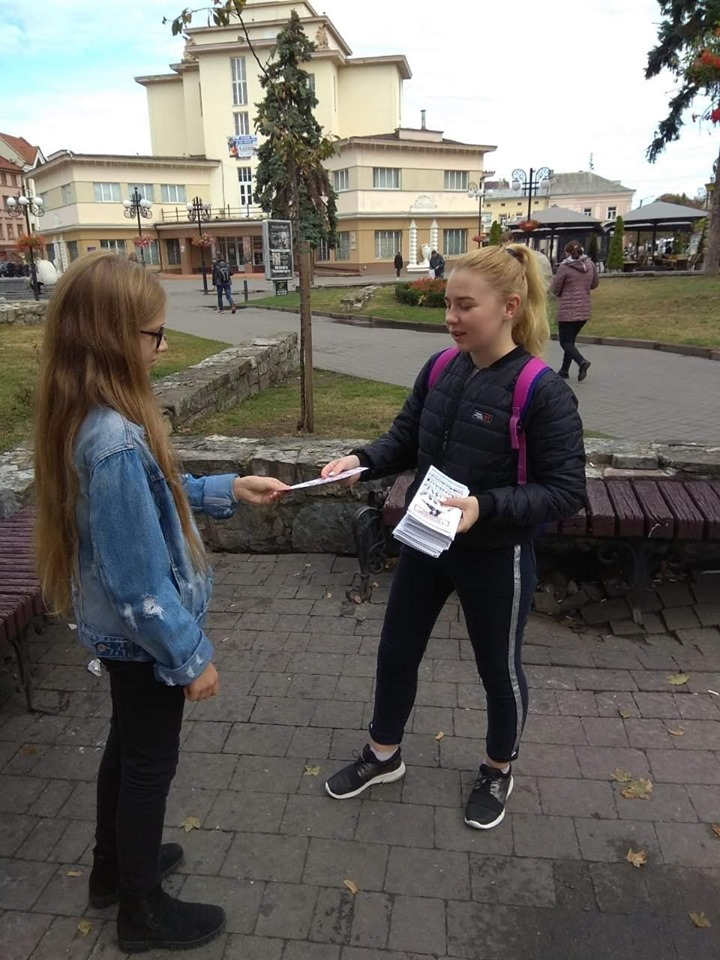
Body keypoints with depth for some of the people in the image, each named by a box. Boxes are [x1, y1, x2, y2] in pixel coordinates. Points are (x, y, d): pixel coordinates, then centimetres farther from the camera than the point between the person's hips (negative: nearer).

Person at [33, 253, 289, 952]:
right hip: (142, 634, -9)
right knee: (150, 763, 13)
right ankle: (142, 909, 39)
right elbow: (140, 580, -28)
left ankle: (114, 867, 51)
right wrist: (191, 657, -17)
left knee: (126, 746, 27)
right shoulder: (114, 440, -32)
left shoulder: (87, 418, -2)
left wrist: (227, 489, 7)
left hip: (116, 629, 9)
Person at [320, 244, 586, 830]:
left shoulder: (543, 391, -21)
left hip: (496, 558, -5)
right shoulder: (440, 370, -3)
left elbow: (567, 490, -20)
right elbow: (404, 442, 5)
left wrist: (484, 507, -32)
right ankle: (384, 755, 46)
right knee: (396, 652, 19)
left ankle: (499, 772, 47)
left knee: (498, 670, 18)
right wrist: (362, 461, -15)